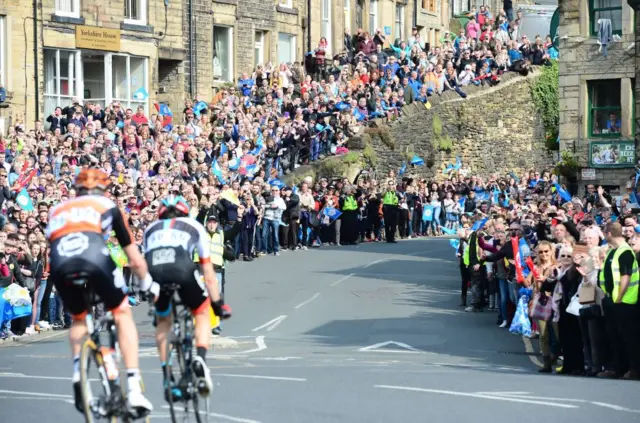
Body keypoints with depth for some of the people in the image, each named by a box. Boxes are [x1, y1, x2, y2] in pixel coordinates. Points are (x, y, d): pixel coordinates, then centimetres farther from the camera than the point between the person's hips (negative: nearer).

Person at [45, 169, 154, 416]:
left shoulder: (58, 209, 36)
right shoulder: (107, 206, 30)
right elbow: (135, 260, 34)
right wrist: (146, 283, 51)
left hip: (59, 265, 2)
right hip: (94, 259, -2)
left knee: (78, 319, 30)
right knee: (122, 314, 19)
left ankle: (77, 369, 7)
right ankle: (134, 389, 8)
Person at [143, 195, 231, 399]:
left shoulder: (151, 229, 38)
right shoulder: (194, 226, 34)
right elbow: (208, 273, 34)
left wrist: (151, 296, 50)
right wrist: (218, 303, 39)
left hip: (153, 268, 2)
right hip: (182, 267, -2)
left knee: (163, 321, 27)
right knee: (202, 313, 22)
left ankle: (167, 376, 20)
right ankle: (200, 359, -2)